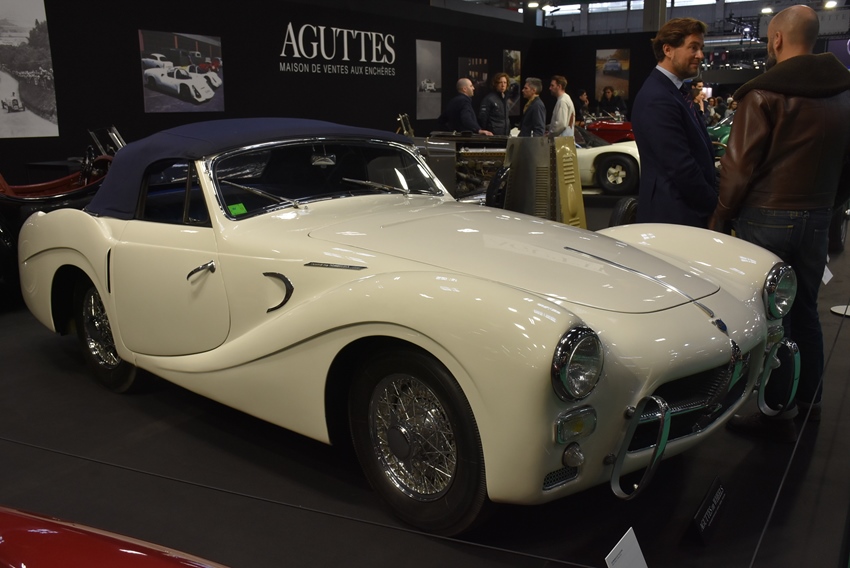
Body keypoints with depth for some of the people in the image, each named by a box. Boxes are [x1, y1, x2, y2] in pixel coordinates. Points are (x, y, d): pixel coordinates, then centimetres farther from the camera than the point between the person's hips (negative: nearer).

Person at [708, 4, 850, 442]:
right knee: (804, 309, 18)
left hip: (767, 218, -6)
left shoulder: (765, 93, -12)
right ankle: (808, 398, 32)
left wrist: (719, 217, -4)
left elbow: (740, 165, -13)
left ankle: (778, 414, 8)